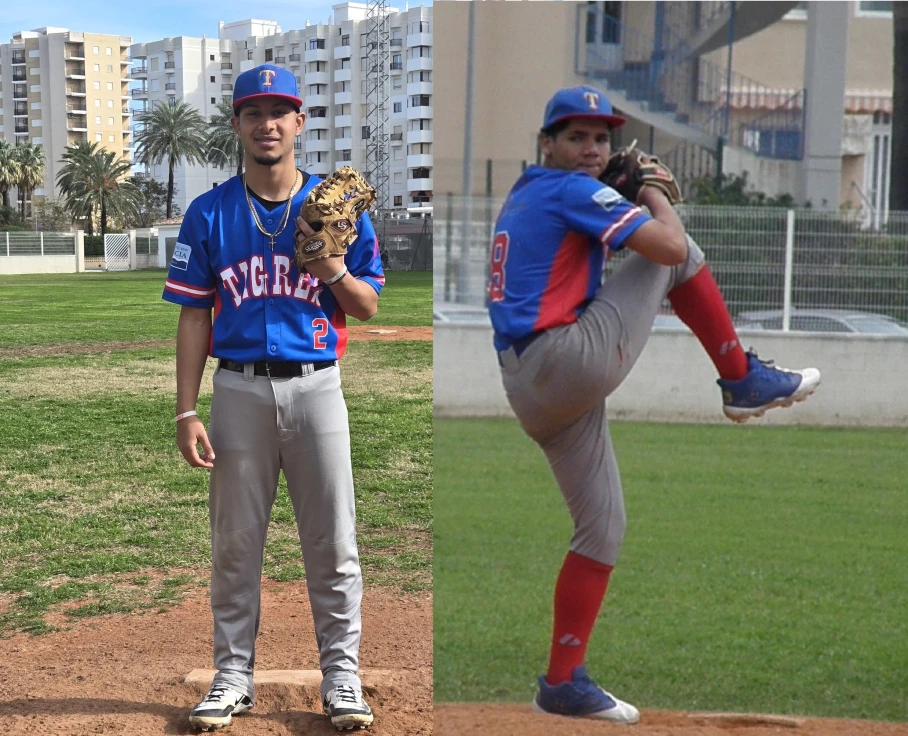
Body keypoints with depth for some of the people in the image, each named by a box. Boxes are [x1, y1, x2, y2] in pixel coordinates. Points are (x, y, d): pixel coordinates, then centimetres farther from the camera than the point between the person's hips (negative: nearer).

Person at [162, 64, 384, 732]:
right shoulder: (209, 214, 4)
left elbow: (368, 308, 8)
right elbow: (194, 317, 3)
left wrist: (334, 270, -13)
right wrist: (187, 412, -4)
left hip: (316, 386, 0)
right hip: (238, 390, 0)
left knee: (333, 541, 2)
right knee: (234, 542, 8)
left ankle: (342, 675, 14)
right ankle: (234, 676, 20)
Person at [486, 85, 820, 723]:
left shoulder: (522, 198, 24)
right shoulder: (575, 190, -5)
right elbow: (671, 248, -13)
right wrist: (655, 195, 8)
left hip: (530, 392, 9)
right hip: (574, 362, -9)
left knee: (603, 528, 14)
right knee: (678, 248, 3)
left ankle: (563, 683, 13)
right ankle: (745, 381, 9)